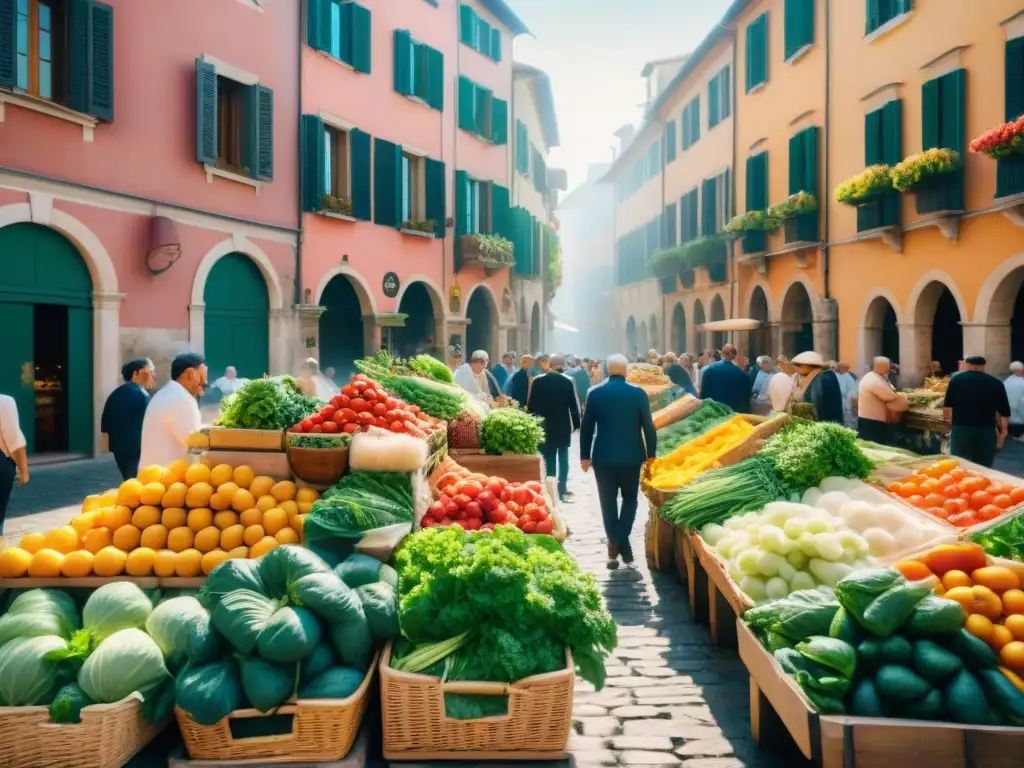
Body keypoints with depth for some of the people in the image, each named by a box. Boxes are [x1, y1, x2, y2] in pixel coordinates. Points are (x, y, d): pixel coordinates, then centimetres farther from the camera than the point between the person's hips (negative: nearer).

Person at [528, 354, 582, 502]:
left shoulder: (537, 381, -3)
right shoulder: (568, 381, -7)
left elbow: (530, 404, -1)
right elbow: (574, 404, -5)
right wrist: (576, 423, 4)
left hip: (543, 426, 1)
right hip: (563, 425, -1)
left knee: (547, 459, 6)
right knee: (563, 457, 8)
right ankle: (562, 490, 6)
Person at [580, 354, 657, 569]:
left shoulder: (595, 393, -3)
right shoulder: (638, 393, -4)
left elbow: (586, 427, -1)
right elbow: (648, 426, -3)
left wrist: (585, 455, 7)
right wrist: (651, 453, 7)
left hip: (603, 456, 0)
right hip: (631, 456, 0)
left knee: (608, 501, 9)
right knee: (629, 499, 15)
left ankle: (614, 544, 6)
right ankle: (622, 540, 1)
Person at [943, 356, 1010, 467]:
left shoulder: (956, 379, 5)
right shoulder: (996, 383, 5)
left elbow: (946, 408, 5)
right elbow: (1005, 413, 5)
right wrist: (1002, 432, 18)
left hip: (960, 430, 0)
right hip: (986, 432, 1)